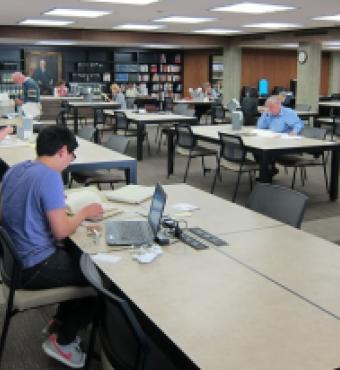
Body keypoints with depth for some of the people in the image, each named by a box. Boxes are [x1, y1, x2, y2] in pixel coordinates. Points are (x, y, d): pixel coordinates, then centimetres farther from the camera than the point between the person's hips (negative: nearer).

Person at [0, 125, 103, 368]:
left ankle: (58, 322, 31)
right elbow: (61, 231, -23)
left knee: (80, 255, 25)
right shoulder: (49, 175, -21)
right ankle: (62, 341, 14)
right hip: (34, 267, -9)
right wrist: (84, 213, -5)